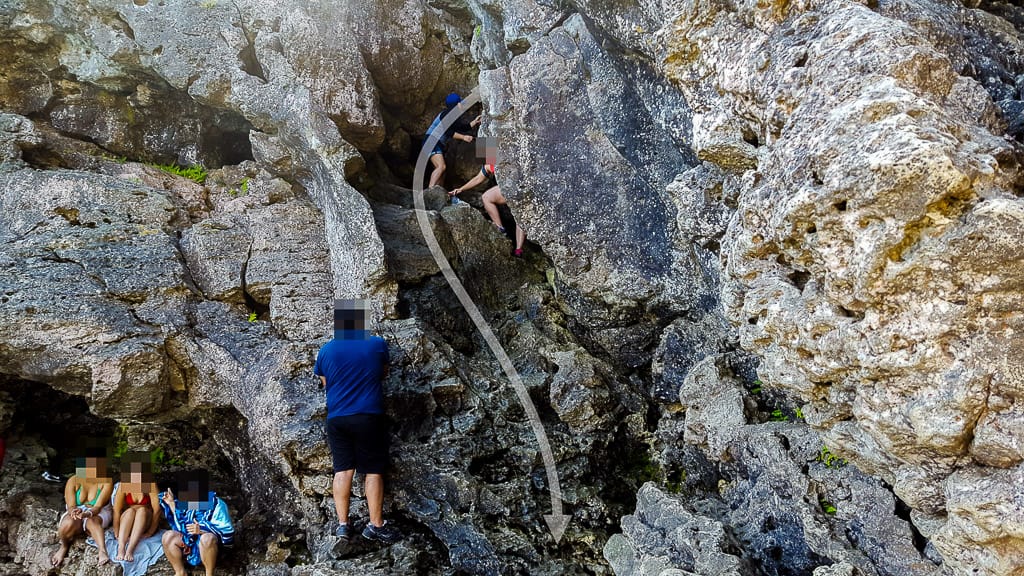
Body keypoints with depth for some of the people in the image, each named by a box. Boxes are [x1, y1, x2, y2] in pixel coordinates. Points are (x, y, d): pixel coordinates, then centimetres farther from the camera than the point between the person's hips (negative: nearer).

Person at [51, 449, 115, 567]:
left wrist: (87, 514, -43)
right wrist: (75, 511, -41)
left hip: (97, 514, -1)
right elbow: (71, 506, -15)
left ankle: (102, 551, -54)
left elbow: (98, 506, -21)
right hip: (76, 514, 1)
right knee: (69, 524, -35)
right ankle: (64, 546, -5)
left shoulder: (107, 482, -15)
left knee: (91, 521, -39)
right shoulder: (73, 481, -12)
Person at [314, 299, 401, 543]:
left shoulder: (326, 350, 0)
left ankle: (343, 524, 10)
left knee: (342, 469, 9)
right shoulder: (377, 344, -4)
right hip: (369, 416, -2)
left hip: (337, 418, 2)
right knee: (374, 471, 4)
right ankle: (376, 525, 7)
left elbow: (325, 384, 13)